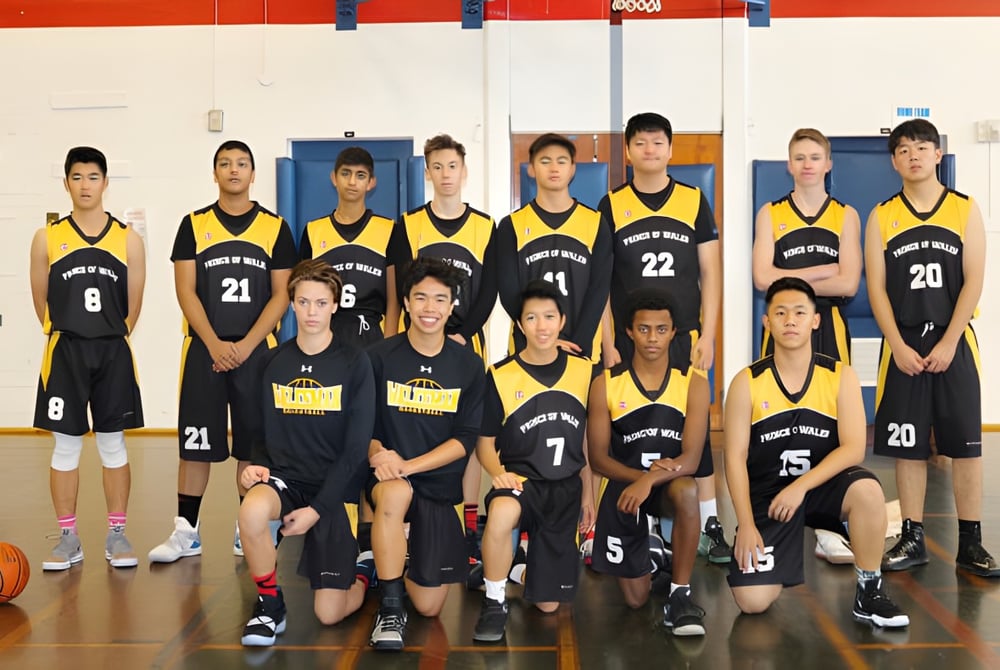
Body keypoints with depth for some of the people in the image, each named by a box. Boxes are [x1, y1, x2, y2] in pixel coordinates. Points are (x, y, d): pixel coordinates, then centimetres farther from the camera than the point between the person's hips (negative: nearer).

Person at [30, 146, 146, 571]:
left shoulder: (128, 240, 2)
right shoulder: (47, 239, 1)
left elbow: (133, 305, 8)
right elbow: (42, 301, 7)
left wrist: (109, 339, 10)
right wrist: (68, 337, 10)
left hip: (114, 353, 0)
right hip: (65, 353, 0)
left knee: (113, 444, 6)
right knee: (66, 446, 4)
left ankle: (117, 535, 16)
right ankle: (68, 539, 15)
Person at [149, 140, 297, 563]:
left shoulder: (275, 227, 5)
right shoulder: (194, 225, 5)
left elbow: (281, 295, 0)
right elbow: (185, 291, -1)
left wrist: (245, 345, -11)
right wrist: (215, 344, -12)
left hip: (257, 350, 0)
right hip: (204, 350, 0)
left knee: (253, 444, 5)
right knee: (195, 443, 3)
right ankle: (186, 531, 12)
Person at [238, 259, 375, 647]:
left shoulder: (354, 363, -6)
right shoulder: (273, 362, 4)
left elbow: (356, 447, -9)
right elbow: (263, 432, 12)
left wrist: (318, 508, -14)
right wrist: (255, 466, -11)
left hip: (334, 489, -2)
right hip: (284, 477, 2)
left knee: (329, 613, -6)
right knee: (252, 510, -35)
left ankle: (363, 578, 31)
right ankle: (270, 607, -9)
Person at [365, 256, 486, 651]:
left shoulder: (468, 366, 1)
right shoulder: (380, 357, -3)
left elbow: (465, 439, -3)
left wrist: (409, 465, -17)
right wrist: (377, 453, -21)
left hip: (439, 482, 2)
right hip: (388, 475, -2)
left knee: (429, 607, 0)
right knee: (395, 494, -41)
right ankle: (390, 608, -22)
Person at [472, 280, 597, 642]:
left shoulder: (584, 371, 2)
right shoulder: (500, 377, -7)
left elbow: (589, 438, 11)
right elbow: (485, 442, 0)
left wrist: (588, 493, 11)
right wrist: (499, 473, -20)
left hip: (566, 490, 3)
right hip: (520, 480, -2)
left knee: (548, 603, 5)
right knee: (501, 513, -41)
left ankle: (533, 560, 40)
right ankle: (495, 603, -18)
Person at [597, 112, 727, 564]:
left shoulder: (694, 201, 7)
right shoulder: (611, 206, 5)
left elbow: (710, 274, 6)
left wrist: (706, 336, -2)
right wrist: (607, 344, -3)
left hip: (684, 340, 0)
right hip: (628, 343, 0)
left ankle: (709, 526, 9)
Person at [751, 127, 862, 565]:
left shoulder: (846, 216, 6)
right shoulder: (771, 214, 6)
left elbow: (848, 283, -7)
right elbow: (762, 278, -8)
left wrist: (791, 280, -10)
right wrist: (822, 271, -10)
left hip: (829, 331, 0)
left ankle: (827, 532, 9)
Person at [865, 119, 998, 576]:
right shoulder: (882, 217, 5)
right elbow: (876, 287, 1)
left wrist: (947, 343, -11)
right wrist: (898, 347, -9)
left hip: (952, 341, -1)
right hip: (903, 345, 1)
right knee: (908, 444, 3)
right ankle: (912, 539, 13)